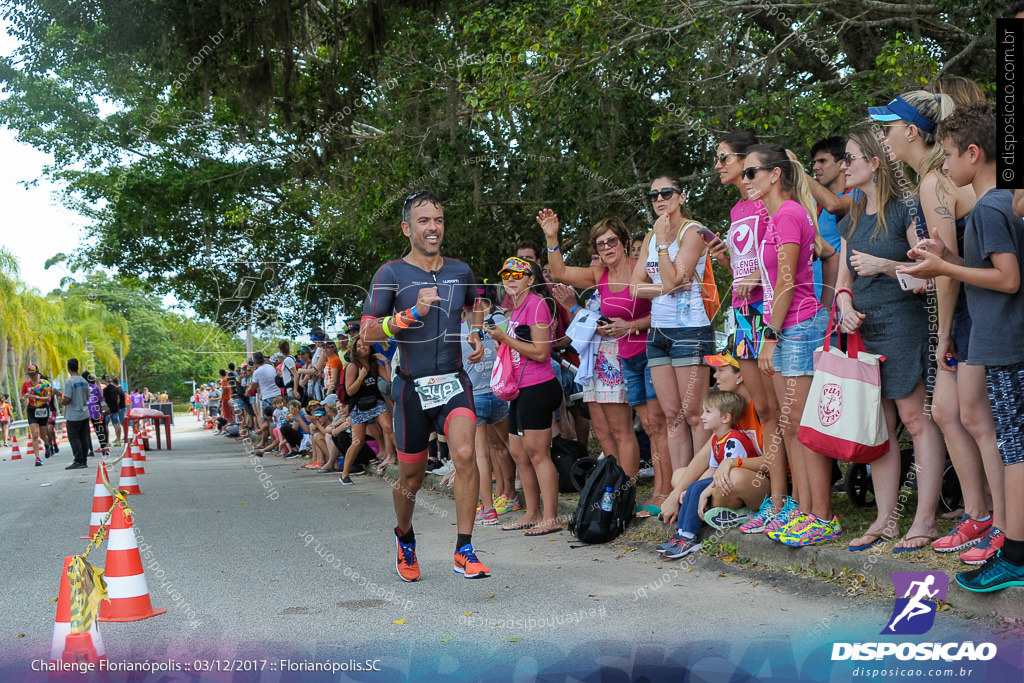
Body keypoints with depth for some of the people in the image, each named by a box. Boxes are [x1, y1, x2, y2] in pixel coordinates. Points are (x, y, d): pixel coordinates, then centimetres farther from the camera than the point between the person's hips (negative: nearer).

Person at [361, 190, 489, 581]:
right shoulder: (391, 274, -4)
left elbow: (474, 304, 31)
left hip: (454, 381, 2)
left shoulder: (460, 271, 8)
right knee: (411, 477, 9)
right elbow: (367, 332, -10)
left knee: (464, 454, -23)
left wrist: (476, 335, 13)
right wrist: (413, 313, -21)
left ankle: (464, 552, -13)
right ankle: (404, 538, 40)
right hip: (413, 387, -2)